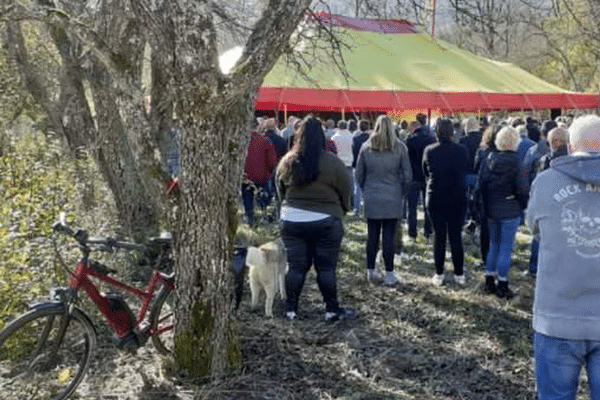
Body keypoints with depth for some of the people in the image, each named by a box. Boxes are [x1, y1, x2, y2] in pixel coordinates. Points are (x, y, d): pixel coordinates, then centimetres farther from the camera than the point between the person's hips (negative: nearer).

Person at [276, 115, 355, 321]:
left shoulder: (287, 162, -1)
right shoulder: (332, 163, -12)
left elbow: (281, 191, 10)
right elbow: (346, 192, -4)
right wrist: (341, 211, 14)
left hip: (291, 221, 3)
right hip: (326, 222, -3)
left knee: (296, 266, 10)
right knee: (326, 267, 6)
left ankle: (291, 308, 16)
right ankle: (332, 309, 13)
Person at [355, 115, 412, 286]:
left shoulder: (366, 147, -1)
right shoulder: (400, 147, -5)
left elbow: (359, 174, 5)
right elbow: (407, 175, -2)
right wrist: (401, 192, 12)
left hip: (371, 199, 2)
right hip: (393, 200, -1)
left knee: (372, 236, 9)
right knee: (389, 237, 2)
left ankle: (371, 271, 17)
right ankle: (389, 274, 7)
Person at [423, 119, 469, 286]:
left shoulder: (429, 151, -9)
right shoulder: (462, 150, -9)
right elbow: (466, 170, 6)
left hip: (435, 199, 0)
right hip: (458, 199, 0)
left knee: (439, 236, 8)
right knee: (456, 236, 9)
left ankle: (439, 275, 12)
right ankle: (459, 274, 14)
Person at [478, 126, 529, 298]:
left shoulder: (489, 160, 0)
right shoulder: (515, 163, -15)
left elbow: (482, 184, 5)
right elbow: (523, 189, -14)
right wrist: (522, 206, 3)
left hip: (491, 211, 5)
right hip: (510, 211, -5)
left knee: (494, 245, 17)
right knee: (506, 248, 3)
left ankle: (489, 282, 22)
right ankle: (502, 285, 8)